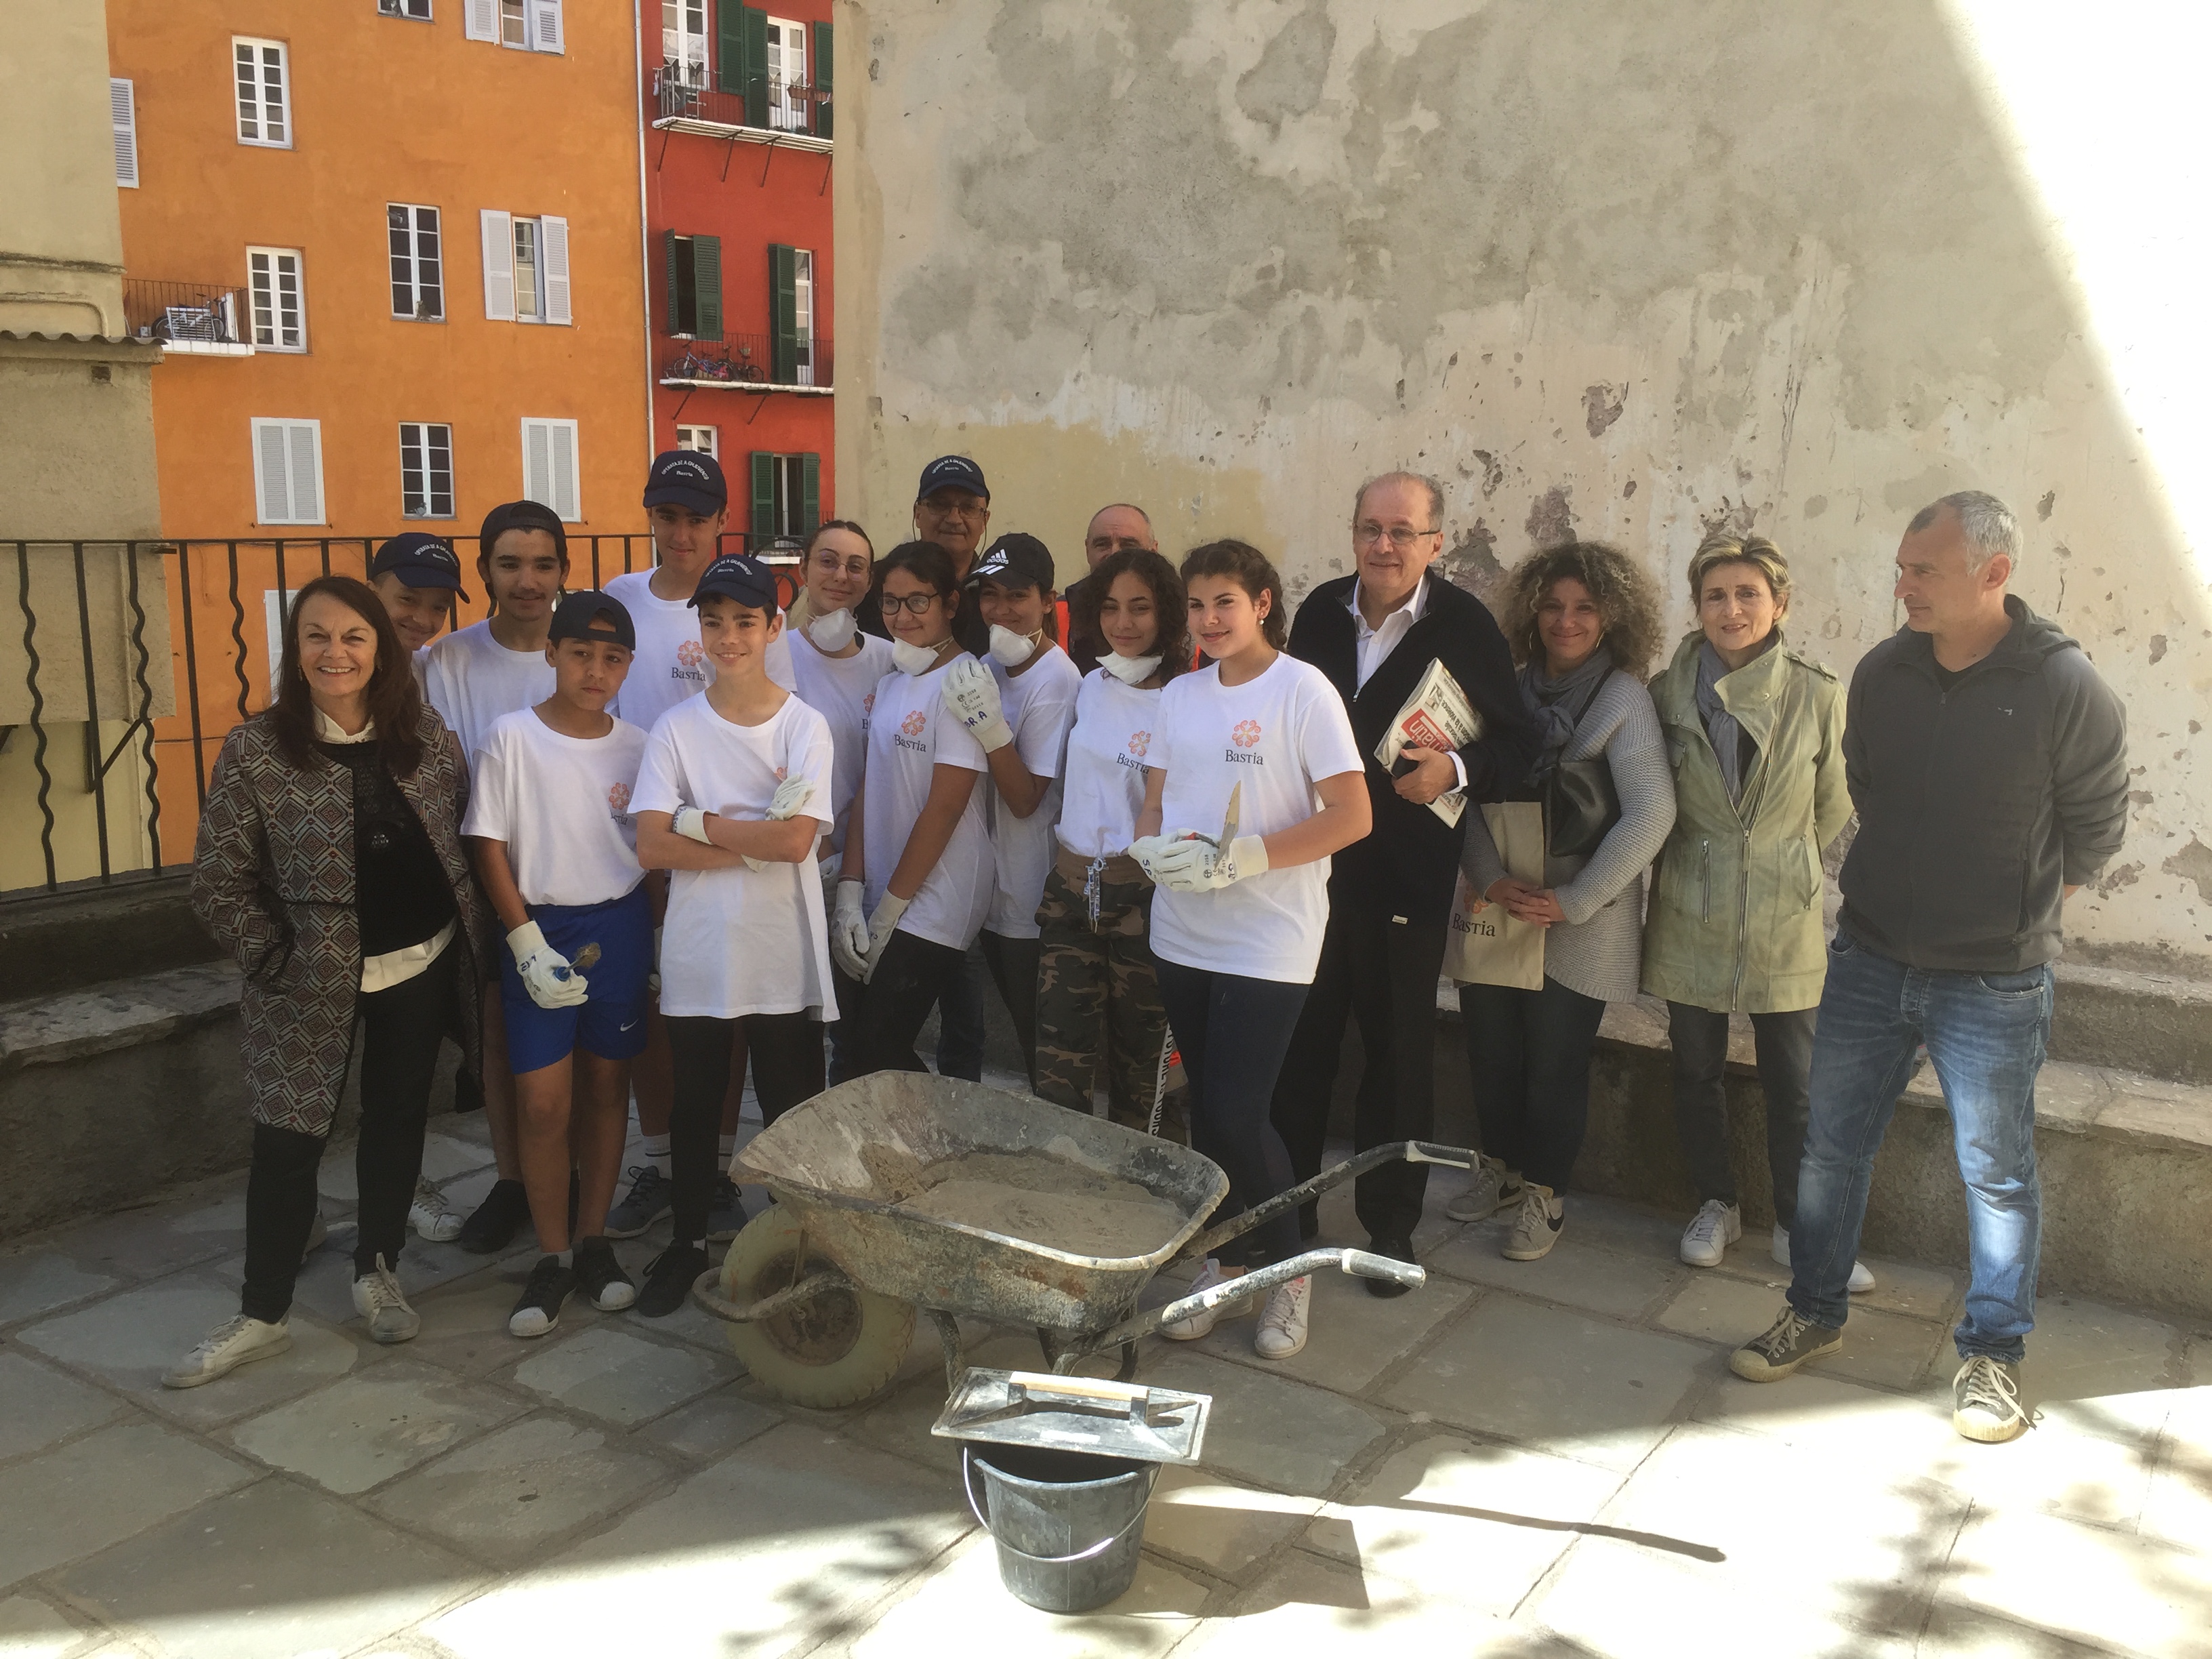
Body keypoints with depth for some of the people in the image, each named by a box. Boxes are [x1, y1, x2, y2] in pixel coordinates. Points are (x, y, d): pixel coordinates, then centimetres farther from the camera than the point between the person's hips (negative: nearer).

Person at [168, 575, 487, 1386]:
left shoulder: (426, 734, -2)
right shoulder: (254, 751, -11)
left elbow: (462, 834, 9)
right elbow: (218, 884, -6)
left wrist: (474, 934, 3)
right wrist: (278, 960, -9)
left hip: (421, 968, 3)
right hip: (309, 982, -3)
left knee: (397, 1122, 14)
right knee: (286, 1143, 4)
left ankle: (377, 1271, 34)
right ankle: (262, 1315, 20)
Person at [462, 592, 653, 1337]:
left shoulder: (637, 748, 2)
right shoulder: (512, 738, -6)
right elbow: (490, 849, -6)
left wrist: (653, 941, 4)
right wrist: (528, 944, -11)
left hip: (620, 929, 3)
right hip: (540, 931, -2)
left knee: (606, 1086, 11)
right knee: (542, 1103, -1)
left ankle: (593, 1240, 24)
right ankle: (553, 1256, 14)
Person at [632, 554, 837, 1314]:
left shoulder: (805, 726, -3)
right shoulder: (677, 727, 1)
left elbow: (797, 839, -16)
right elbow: (652, 846, -9)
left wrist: (697, 822, -12)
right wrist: (754, 845, -15)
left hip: (783, 953, -1)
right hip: (697, 951, 2)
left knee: (790, 1108, 7)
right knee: (695, 1104, 14)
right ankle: (687, 1242, 31)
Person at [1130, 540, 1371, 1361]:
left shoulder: (1302, 690, -8)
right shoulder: (1180, 695, 10)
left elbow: (1352, 816, -13)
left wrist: (1246, 856, -20)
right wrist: (1153, 848, -9)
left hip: (1269, 941, -6)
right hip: (1183, 934, 6)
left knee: (1237, 1115, -8)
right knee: (1207, 1109, 12)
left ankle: (1286, 1267, 15)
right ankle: (1223, 1257, 30)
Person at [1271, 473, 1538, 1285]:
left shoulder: (1467, 626, -8)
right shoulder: (1320, 611, 4)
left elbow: (1515, 743, -6)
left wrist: (1457, 771, -25)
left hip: (1406, 876, -3)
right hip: (1311, 864, 3)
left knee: (1398, 1051, 10)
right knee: (1299, 1043, 10)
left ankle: (1390, 1224, 26)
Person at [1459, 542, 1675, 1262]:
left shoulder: (1624, 698, -8)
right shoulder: (1509, 691, 5)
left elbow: (1651, 814, -14)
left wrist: (1573, 900, -15)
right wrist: (1490, 877, -10)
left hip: (1579, 924, -4)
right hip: (1498, 909, 4)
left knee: (1556, 1060, 4)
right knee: (1491, 1047, 10)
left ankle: (1541, 1193, 23)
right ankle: (1500, 1167, 32)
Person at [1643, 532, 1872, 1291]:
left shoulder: (1818, 695, -7)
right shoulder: (1668, 692, -3)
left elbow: (1833, 808, 5)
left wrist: (1779, 860, 10)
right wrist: (1701, 858, 9)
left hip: (1785, 923, -1)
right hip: (1690, 920, 1)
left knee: (1795, 1086, 5)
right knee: (1697, 1073, 13)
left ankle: (1798, 1228, 24)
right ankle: (1716, 1206, 33)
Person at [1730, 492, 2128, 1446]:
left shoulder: (2064, 686, -14)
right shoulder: (1881, 673, -1)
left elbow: (2095, 826, -1)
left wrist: (2022, 902, 7)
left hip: (1994, 984, -4)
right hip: (1868, 962, 4)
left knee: (1996, 1172, 9)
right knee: (1830, 1146, 11)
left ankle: (1992, 1352, 27)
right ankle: (1815, 1315, 29)